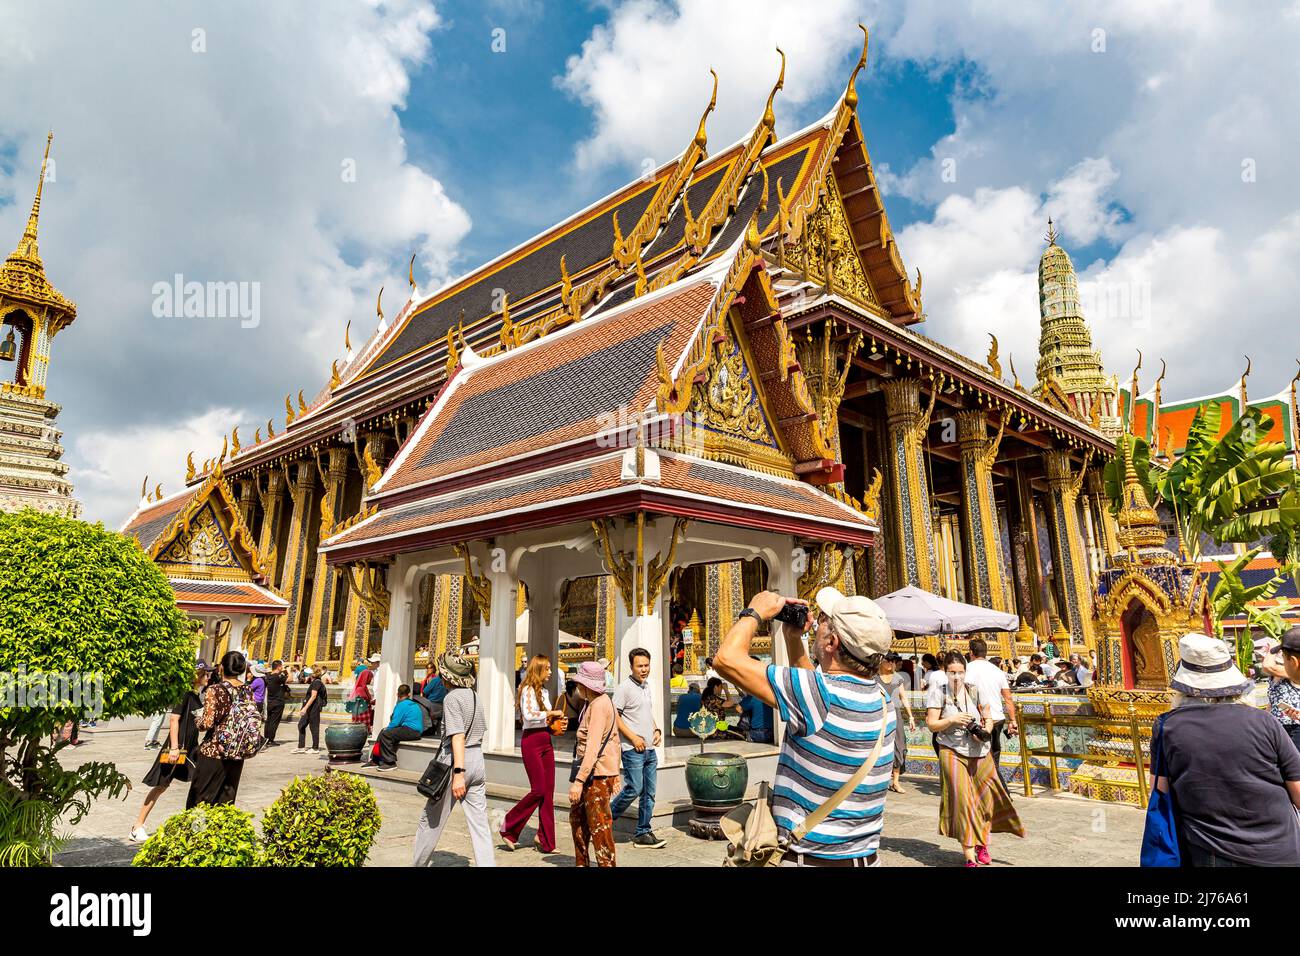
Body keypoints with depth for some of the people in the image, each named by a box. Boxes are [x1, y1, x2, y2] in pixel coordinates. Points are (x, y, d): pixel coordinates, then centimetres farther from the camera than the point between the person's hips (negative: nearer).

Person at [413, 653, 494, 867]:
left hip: (457, 760, -6)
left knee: (431, 820, 13)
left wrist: (458, 773, -23)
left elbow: (458, 737, -19)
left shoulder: (452, 697, -12)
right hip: (478, 759, 7)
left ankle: (419, 863, 26)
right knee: (480, 823, 4)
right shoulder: (475, 696, 10)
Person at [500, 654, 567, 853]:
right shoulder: (528, 690, -10)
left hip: (546, 741, 8)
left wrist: (559, 723, 7)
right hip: (531, 741, -8)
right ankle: (508, 829, 11)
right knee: (538, 790, -6)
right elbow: (529, 715, -24)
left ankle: (545, 840, 13)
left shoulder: (544, 690, 15)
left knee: (549, 791, 6)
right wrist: (552, 713, -16)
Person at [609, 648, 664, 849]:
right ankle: (606, 819, 14)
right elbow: (614, 716, -15)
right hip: (633, 749, -8)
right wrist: (634, 738, -16)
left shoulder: (647, 687, 13)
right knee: (634, 789, -7)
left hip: (650, 749, 8)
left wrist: (657, 730, 8)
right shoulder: (625, 688, -12)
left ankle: (643, 834, 17)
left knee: (649, 793, 9)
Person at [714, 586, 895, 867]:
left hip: (814, 857, -7)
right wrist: (793, 637, 10)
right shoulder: (878, 696, -3)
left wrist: (755, 612, -8)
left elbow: (727, 659, -23)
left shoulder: (821, 694, -27)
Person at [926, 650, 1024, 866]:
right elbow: (931, 725, -5)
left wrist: (985, 731, -10)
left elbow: (988, 718, 10)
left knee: (985, 798, 9)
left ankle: (982, 844, 33)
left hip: (979, 752, 4)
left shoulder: (975, 690, 5)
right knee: (962, 800, -8)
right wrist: (952, 720, -19)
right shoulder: (938, 692, -4)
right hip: (952, 753, -3)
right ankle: (970, 857, -2)